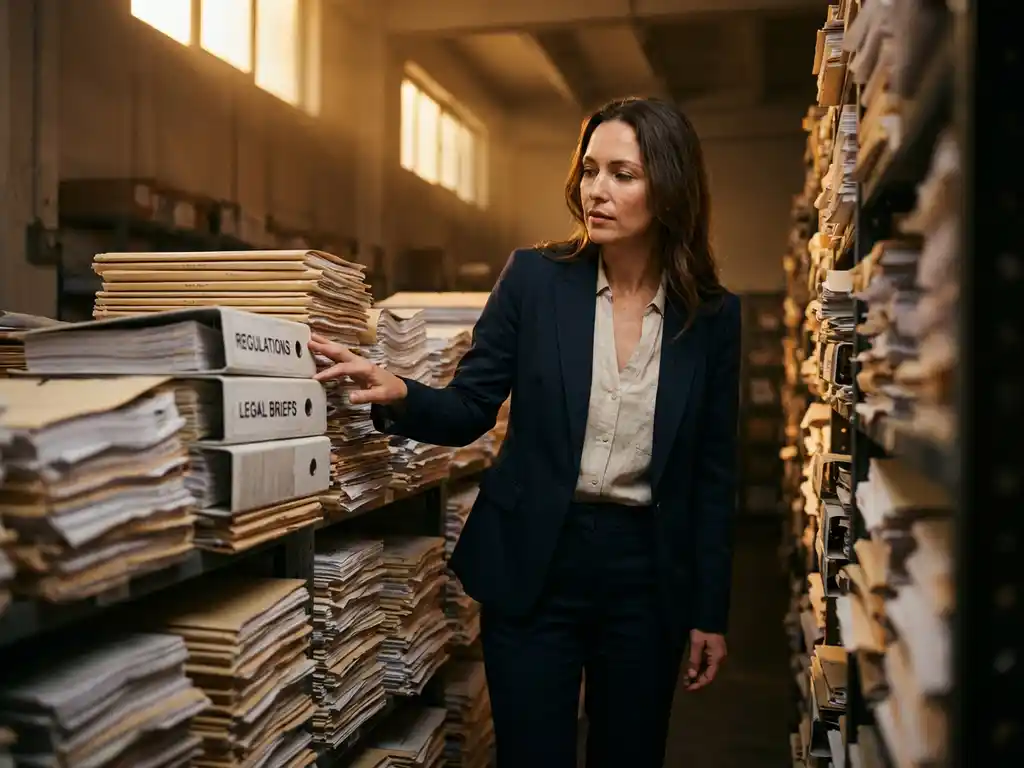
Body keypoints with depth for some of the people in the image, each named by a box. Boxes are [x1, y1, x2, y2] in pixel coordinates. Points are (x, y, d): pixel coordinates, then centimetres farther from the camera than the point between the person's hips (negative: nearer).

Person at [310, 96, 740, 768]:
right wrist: (399, 396, -22)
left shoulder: (713, 315, -2)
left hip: (647, 572, 1)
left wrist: (710, 611, 4)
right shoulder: (535, 278, -4)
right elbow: (471, 409, 0)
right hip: (533, 563, -1)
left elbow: (714, 474, 2)